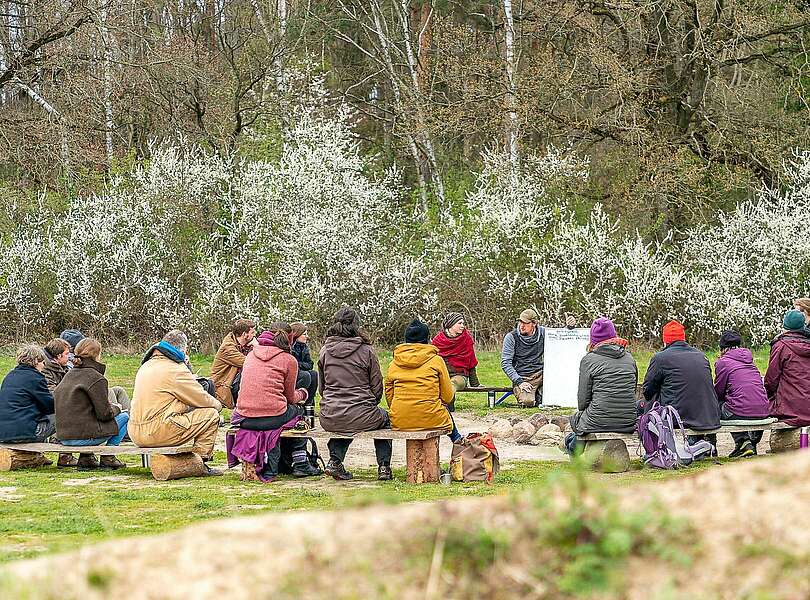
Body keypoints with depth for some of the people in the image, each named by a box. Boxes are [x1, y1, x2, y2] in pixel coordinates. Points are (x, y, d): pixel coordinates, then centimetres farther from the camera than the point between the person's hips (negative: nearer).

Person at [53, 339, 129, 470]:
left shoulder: (69, 375, 14)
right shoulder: (96, 378, -11)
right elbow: (104, 414, -12)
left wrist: (109, 406, 18)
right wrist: (116, 408, 10)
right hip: (83, 437, -8)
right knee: (124, 417, 8)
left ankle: (86, 457, 20)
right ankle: (107, 459, 10)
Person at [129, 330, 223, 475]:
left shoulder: (147, 365, 17)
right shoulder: (175, 370, -11)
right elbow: (202, 399, -5)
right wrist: (217, 405, 18)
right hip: (156, 433, -9)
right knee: (211, 414, -2)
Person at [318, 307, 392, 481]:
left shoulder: (325, 351, 5)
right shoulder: (366, 350, -5)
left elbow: (321, 388, 12)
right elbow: (377, 388, 0)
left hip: (328, 419, 3)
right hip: (361, 418, -3)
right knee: (384, 417, 31)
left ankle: (335, 460, 17)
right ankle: (384, 467, 21)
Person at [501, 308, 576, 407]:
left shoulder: (542, 332, 5)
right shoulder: (511, 337, -4)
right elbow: (505, 364, -6)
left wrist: (569, 326, -11)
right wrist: (519, 382, -17)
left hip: (541, 374, 4)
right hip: (522, 378, -4)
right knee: (528, 402, -33)